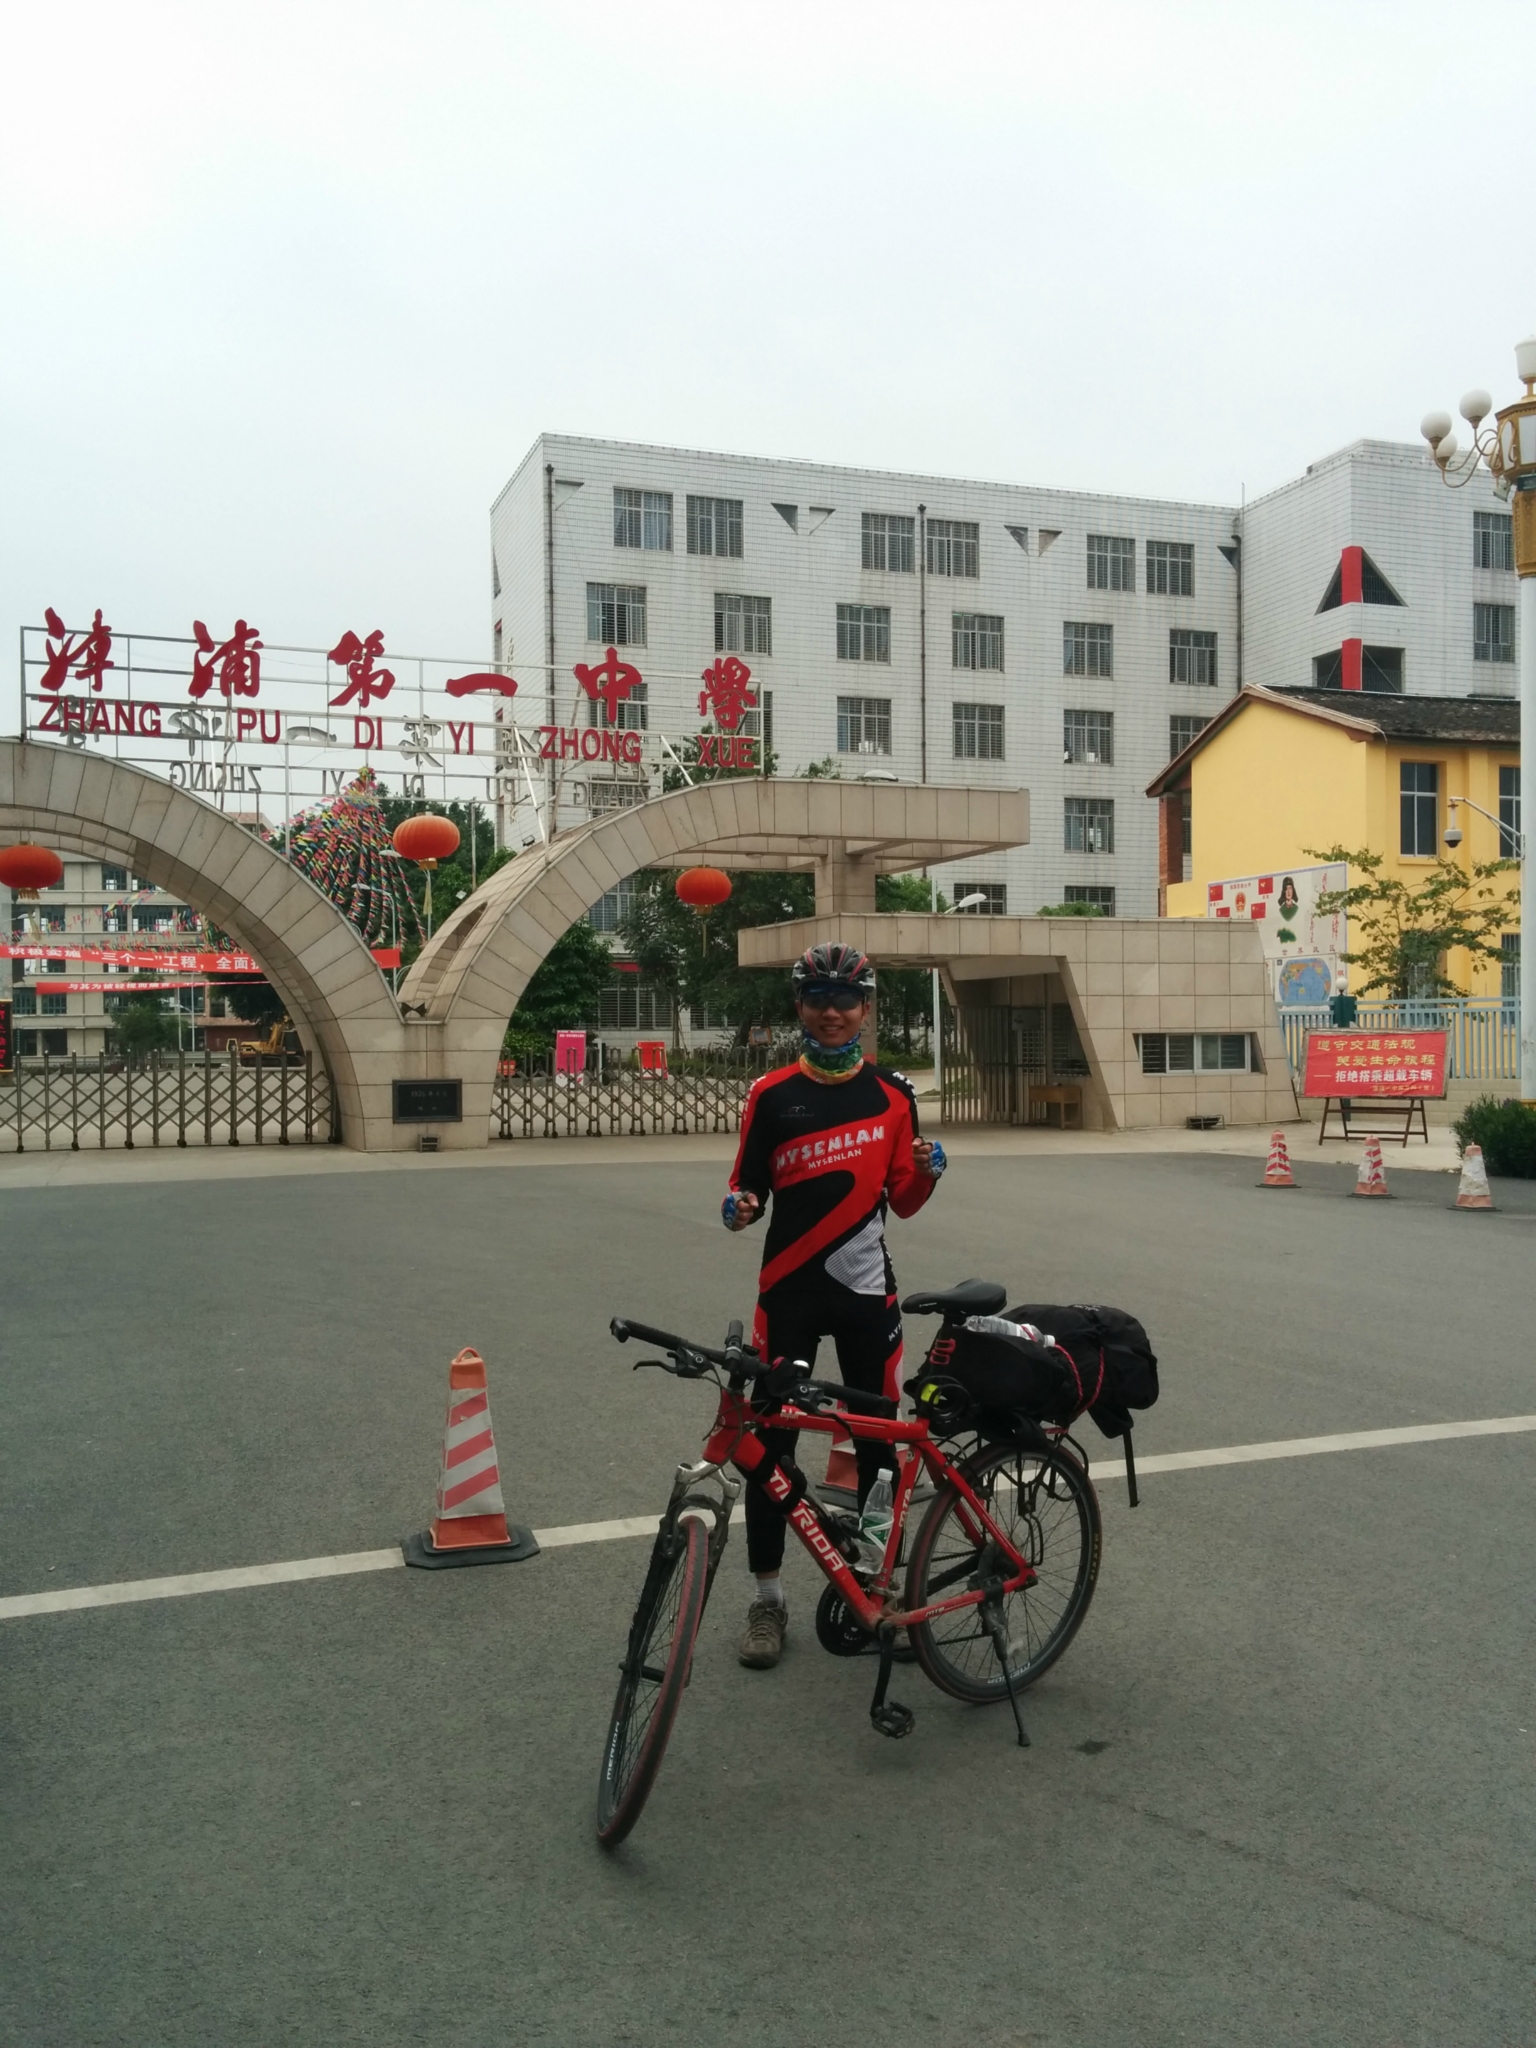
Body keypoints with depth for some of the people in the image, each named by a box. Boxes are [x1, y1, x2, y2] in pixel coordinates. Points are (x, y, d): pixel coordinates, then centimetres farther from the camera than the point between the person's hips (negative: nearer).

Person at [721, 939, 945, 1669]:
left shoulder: (892, 1094, 2)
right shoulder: (771, 1095, -3)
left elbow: (903, 1201, 6)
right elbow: (749, 1189, 2)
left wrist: (926, 1169, -14)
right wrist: (739, 1210, -20)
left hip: (866, 1288, 2)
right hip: (789, 1288, -1)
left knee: (877, 1438, 9)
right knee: (770, 1439, 1)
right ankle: (767, 1596, 15)